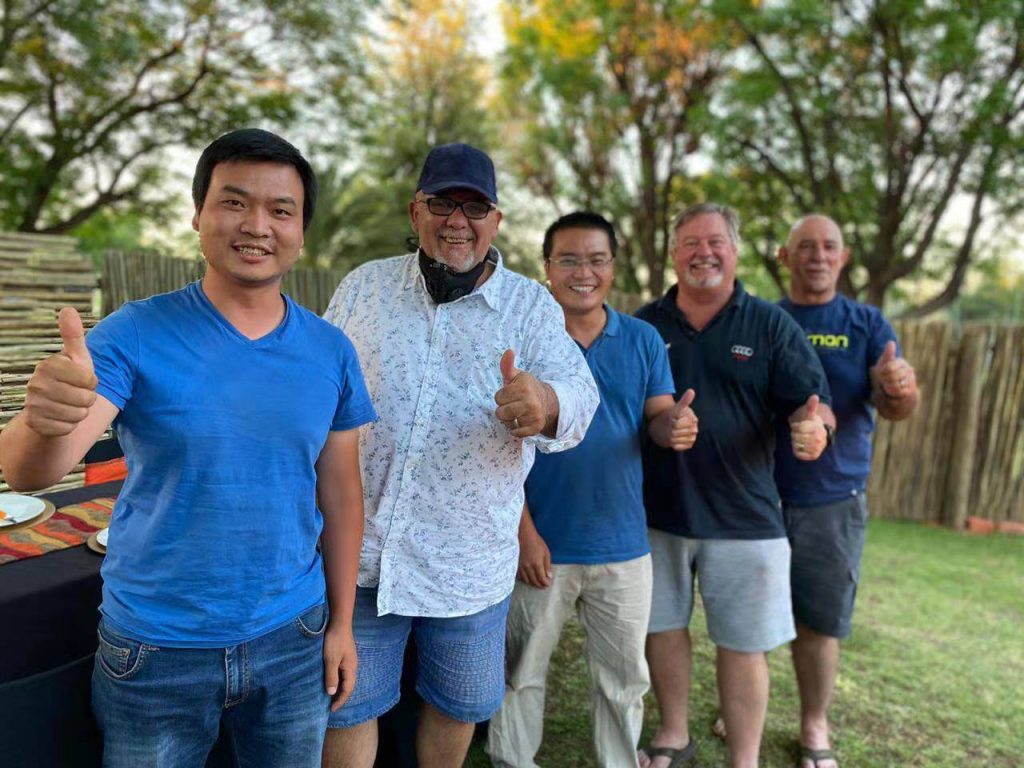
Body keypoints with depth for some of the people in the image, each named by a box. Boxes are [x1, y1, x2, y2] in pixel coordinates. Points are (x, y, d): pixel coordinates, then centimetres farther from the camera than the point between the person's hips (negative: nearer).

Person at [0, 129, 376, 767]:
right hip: (155, 651, -2)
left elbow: (340, 492, 2)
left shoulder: (330, 351, -4)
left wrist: (342, 622, 5)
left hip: (291, 642, 2)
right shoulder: (138, 335, -11)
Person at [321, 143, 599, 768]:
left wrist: (545, 403, -41)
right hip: (357, 548, 1)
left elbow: (579, 395, -17)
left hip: (470, 561, 0)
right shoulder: (363, 287, 2)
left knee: (460, 706, 19)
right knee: (347, 705, 14)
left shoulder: (532, 306, -4)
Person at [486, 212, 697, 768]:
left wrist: (674, 425, -25)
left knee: (624, 677, 19)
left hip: (622, 544, 3)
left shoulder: (643, 339, 0)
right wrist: (523, 531, -15)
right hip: (541, 541, -2)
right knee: (521, 670, 17)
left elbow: (661, 417, 0)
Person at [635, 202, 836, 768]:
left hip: (743, 514, -1)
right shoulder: (644, 325, 1)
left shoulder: (771, 325, -2)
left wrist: (812, 424, -29)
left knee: (742, 643, 8)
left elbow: (810, 400, -5)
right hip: (656, 509, 2)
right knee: (661, 625, 16)